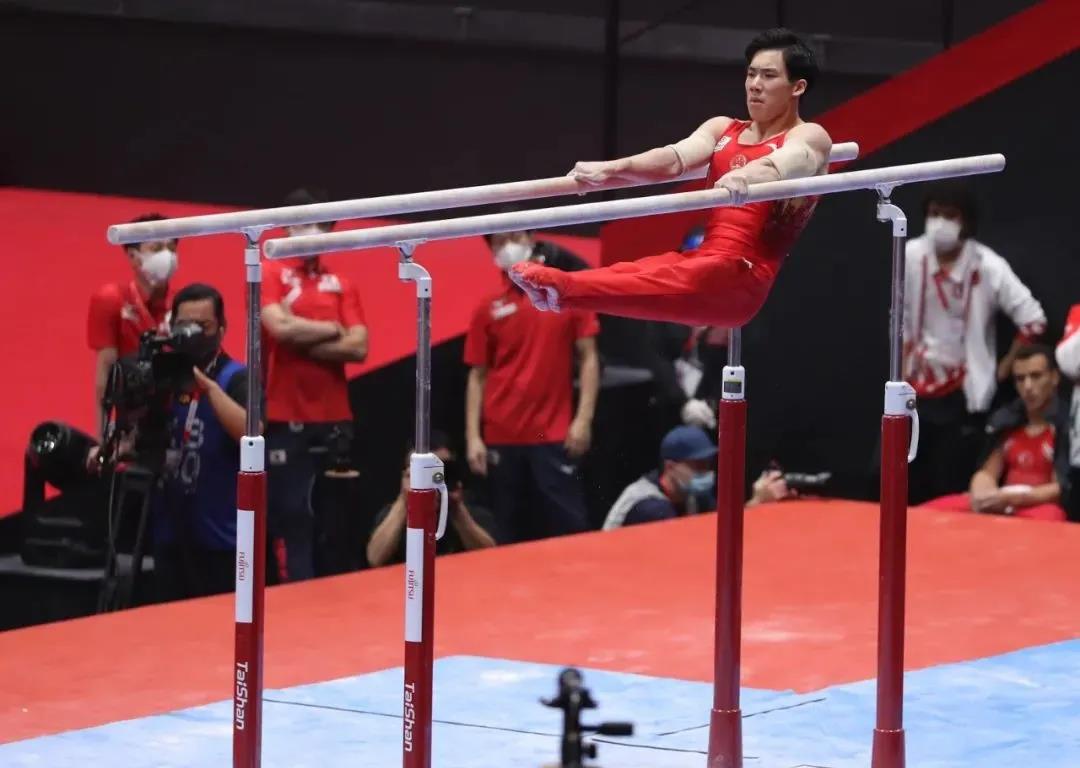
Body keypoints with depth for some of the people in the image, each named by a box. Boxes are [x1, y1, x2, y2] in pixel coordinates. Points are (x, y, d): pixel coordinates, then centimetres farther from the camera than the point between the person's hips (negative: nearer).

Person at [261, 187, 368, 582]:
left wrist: (303, 342, -8)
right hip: (286, 419, -4)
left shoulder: (341, 285, 13)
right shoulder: (270, 275, 1)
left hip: (334, 418, 4)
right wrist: (332, 330, -4)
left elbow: (358, 347, 1)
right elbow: (279, 327, -16)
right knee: (291, 515, -4)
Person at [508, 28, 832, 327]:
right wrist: (611, 168, -18)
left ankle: (565, 288, -55)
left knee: (673, 281, -35)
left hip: (744, 276, -7)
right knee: (623, 274, -21)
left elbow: (782, 166, -22)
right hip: (702, 261, 7)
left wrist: (744, 177, -46)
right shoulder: (721, 129, 20)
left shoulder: (809, 138, 2)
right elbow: (675, 159, 1)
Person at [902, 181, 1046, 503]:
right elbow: (901, 321, 8)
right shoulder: (911, 256, -4)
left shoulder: (988, 267, -13)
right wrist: (903, 373, 4)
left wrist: (1003, 369, -6)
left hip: (963, 396, -3)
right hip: (917, 391, 3)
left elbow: (1034, 321, -11)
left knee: (949, 493, -1)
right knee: (907, 487, 3)